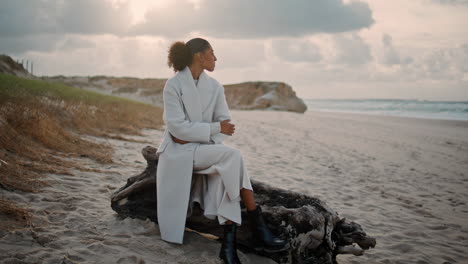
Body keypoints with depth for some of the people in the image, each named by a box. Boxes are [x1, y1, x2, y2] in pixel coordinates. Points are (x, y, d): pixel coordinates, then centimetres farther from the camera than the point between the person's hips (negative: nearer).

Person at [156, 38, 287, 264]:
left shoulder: (215, 87, 6)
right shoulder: (173, 85, -9)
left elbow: (224, 122, 1)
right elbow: (177, 127, -16)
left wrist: (192, 135, -15)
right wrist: (215, 128, -22)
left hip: (205, 149, 5)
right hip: (178, 151, -5)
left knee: (225, 174, -30)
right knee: (232, 156, -29)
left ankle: (229, 241, -30)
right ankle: (257, 229, -25)